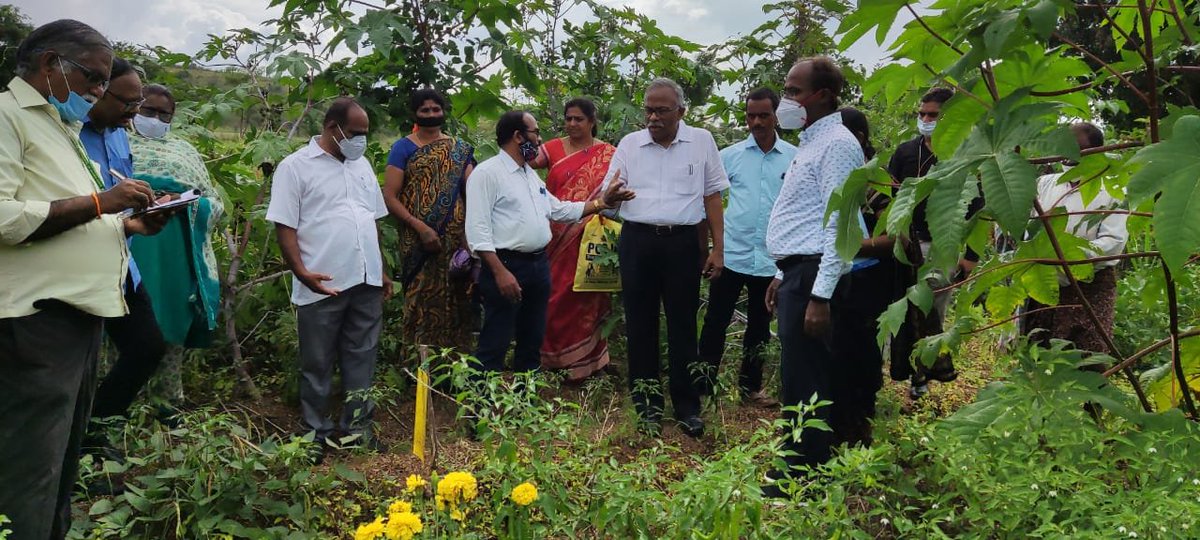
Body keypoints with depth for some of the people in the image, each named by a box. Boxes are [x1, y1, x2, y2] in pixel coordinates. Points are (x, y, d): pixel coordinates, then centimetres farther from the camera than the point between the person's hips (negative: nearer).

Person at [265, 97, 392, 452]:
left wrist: (381, 271, 17)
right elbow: (284, 226, -9)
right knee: (318, 363, 7)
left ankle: (356, 427, 24)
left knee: (361, 359, 12)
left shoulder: (362, 165, 14)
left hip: (366, 283, 6)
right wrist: (302, 272, -20)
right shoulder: (296, 166, -5)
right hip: (323, 286, -5)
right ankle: (318, 433, 21)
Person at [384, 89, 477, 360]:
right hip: (419, 241, -3)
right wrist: (421, 228, -15)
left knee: (456, 299, 5)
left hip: (457, 239, 3)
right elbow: (389, 196, -5)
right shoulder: (403, 148, 2)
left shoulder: (460, 149, 12)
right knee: (422, 300, -3)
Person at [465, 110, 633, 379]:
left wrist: (601, 202, 14)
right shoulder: (487, 173, -10)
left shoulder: (531, 175, 17)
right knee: (495, 346, -4)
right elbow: (477, 230, -17)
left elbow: (560, 210, 22)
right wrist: (500, 272, -23)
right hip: (507, 266, -8)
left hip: (539, 265, 9)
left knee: (532, 341, 16)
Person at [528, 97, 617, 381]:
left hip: (587, 239, -2)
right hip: (556, 237, 2)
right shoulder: (554, 148, 5)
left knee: (582, 297, 4)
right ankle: (552, 355, 22)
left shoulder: (607, 154, 0)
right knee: (553, 294, 7)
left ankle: (581, 359, 16)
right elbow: (527, 161, -10)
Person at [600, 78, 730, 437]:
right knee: (640, 326, 7)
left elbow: (713, 196, 5)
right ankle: (647, 407, 19)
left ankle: (687, 407, 16)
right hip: (637, 241, 2)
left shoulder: (701, 141, 4)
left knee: (683, 327, 4)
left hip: (682, 242, -1)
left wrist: (718, 249, 1)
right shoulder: (629, 144, 6)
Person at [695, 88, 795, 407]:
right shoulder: (729, 156, 0)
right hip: (732, 253, -1)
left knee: (759, 326, 15)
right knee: (716, 322, 2)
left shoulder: (795, 158, 0)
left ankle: (751, 387, 29)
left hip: (771, 257, 1)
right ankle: (702, 386, 12)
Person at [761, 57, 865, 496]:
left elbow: (838, 224, -19)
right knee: (806, 377, 14)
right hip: (797, 272, 10)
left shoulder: (836, 144, -11)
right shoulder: (811, 142, 20)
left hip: (813, 276, -10)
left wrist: (820, 295, -23)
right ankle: (798, 466, 24)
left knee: (803, 382, -7)